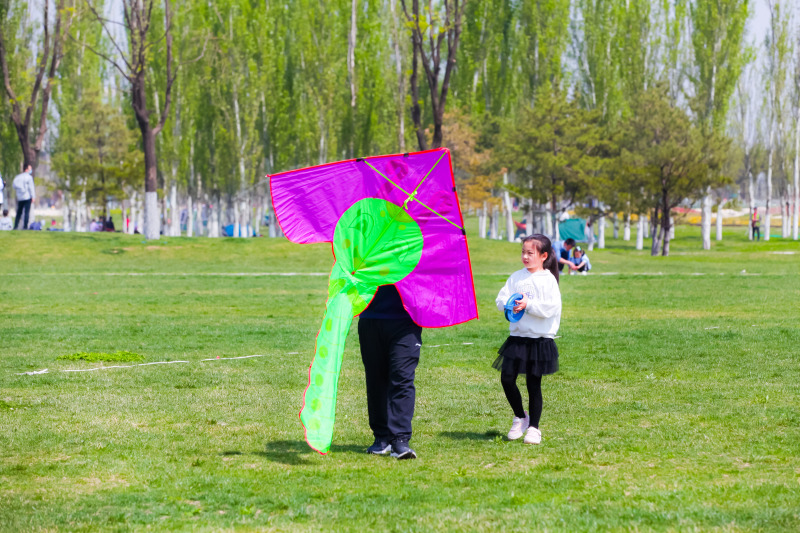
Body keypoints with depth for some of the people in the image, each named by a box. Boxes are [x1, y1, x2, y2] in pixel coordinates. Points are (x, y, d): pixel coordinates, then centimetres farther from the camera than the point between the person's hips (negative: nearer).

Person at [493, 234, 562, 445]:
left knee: (534, 384, 2)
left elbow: (551, 307, -16)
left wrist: (529, 305, -23)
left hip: (540, 340, -4)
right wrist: (510, 305, -16)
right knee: (507, 378, -2)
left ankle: (533, 427, 15)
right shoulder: (516, 277, 8)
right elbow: (501, 298, 5)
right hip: (517, 338, 4)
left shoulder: (548, 280, -6)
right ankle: (520, 417, 21)